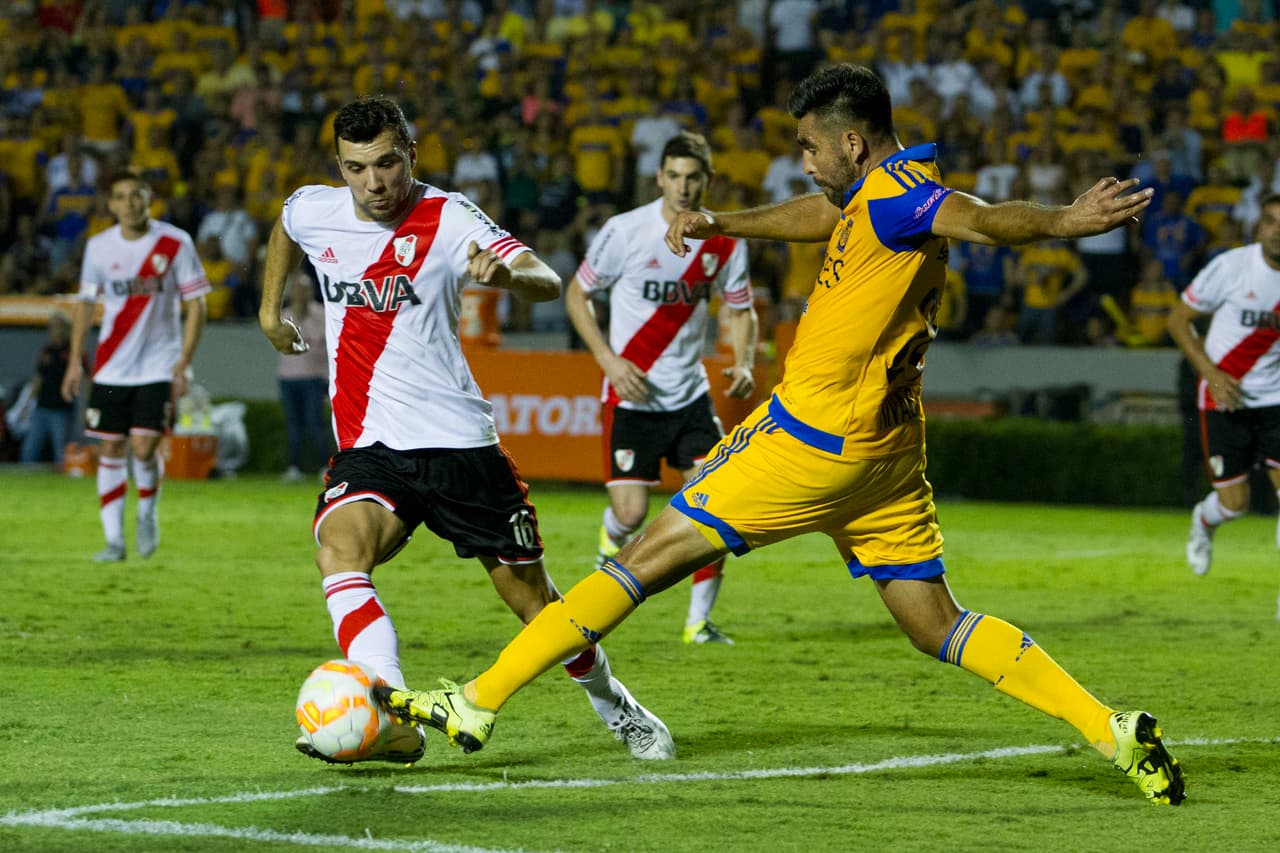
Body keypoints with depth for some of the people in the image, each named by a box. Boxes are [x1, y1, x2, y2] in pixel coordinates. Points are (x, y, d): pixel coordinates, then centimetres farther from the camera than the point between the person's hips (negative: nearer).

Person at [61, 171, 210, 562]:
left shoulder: (176, 243, -6)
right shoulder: (98, 247, 2)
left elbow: (195, 306, -3)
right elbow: (86, 303, 14)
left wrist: (183, 364, -11)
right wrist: (75, 360, 8)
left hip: (159, 365, -3)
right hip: (111, 367, 3)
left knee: (143, 447, -13)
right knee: (110, 450, 2)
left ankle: (148, 514, 15)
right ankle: (114, 539, 10)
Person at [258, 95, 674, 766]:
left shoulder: (448, 219, -10)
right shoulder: (313, 212, 4)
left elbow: (548, 283, -23)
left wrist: (505, 272, -44)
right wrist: (269, 308, 32)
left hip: (458, 442, -2)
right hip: (369, 450, 2)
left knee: (534, 602, 6)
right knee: (338, 548, -30)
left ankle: (613, 705, 34)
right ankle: (393, 716, -43)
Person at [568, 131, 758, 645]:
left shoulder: (724, 243, -2)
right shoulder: (624, 232, -12)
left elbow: (741, 309, 13)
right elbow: (577, 294, -1)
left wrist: (743, 364, -7)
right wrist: (608, 359, -13)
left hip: (690, 394, 3)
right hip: (632, 395, -3)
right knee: (630, 514, -9)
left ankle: (699, 622, 4)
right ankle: (611, 545, 31)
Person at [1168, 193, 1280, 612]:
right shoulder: (1230, 267, -13)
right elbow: (1178, 320, -5)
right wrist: (1211, 374, -13)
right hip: (1225, 399, -2)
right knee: (1234, 502, -4)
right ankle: (1203, 522, 35)